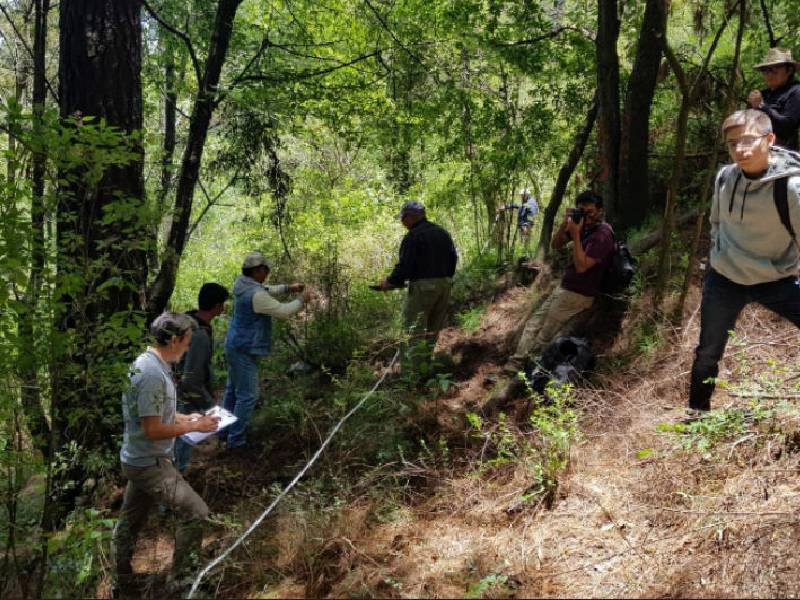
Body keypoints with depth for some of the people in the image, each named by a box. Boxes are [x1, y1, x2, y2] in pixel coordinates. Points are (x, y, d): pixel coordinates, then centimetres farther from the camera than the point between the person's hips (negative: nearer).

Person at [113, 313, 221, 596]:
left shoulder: (149, 364, 6)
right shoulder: (152, 374, -26)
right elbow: (152, 430, -25)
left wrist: (187, 417, 10)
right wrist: (194, 426, -15)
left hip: (140, 461, 10)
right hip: (150, 463, -10)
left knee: (129, 524, 20)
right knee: (195, 511, -7)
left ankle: (122, 584, 34)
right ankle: (179, 580, 6)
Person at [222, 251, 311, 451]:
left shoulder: (241, 283, 3)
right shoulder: (256, 295, -25)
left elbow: (265, 291, 20)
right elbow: (283, 311, -21)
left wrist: (288, 288, 12)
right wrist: (302, 300, -6)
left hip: (235, 347, 10)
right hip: (245, 351, -10)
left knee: (233, 390, 21)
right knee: (247, 396, -2)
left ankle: (225, 431, 32)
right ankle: (236, 440, 5)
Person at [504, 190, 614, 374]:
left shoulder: (602, 235, -20)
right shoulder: (584, 226, 5)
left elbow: (581, 266, -26)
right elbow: (555, 245, 10)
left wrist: (575, 234, -25)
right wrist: (565, 224, -7)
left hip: (578, 295, -9)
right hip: (564, 288, 9)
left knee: (544, 337, -6)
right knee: (533, 324, 5)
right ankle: (516, 363, 5)